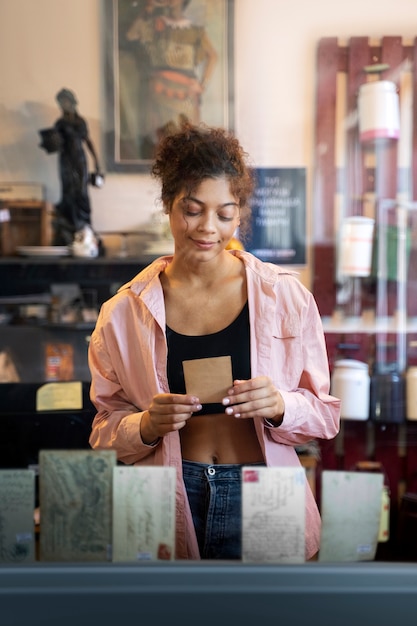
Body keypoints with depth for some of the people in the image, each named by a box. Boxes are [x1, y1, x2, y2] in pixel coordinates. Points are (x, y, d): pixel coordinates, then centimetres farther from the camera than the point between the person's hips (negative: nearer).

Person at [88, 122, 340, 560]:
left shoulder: (286, 296, -4)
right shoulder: (125, 311, -2)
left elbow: (325, 413, 1)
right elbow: (105, 429, 3)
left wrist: (280, 406, -20)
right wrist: (145, 426, -17)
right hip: (170, 503, 1)